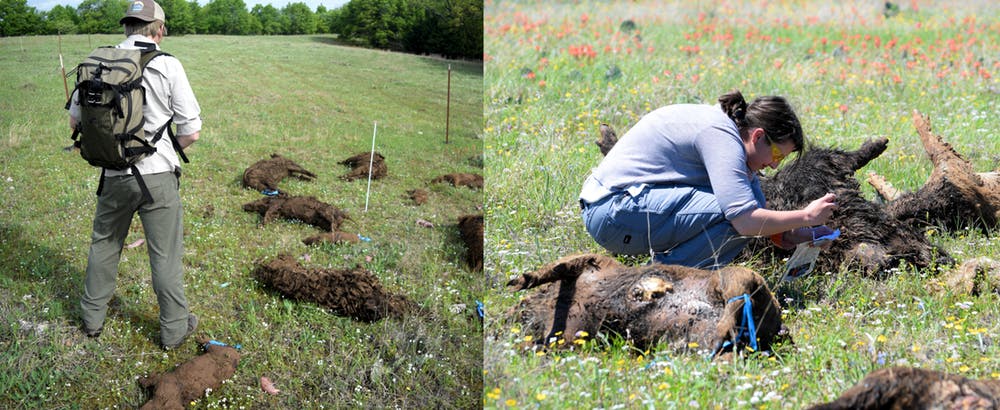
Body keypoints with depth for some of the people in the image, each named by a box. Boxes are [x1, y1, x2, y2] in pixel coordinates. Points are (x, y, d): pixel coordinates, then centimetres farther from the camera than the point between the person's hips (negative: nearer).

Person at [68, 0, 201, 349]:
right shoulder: (168, 66, -12)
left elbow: (76, 120, 6)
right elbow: (191, 131, -9)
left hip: (114, 176, 3)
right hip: (157, 175, -3)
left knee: (104, 244, 22)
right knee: (165, 254, 8)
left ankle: (92, 317, 36)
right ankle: (174, 328, 20)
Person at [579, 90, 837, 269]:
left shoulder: (726, 124, 11)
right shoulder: (721, 137, -19)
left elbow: (759, 207, 21)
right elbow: (747, 220, -28)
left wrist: (795, 234, 7)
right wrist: (807, 216, -14)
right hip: (614, 213, -10)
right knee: (737, 213, -22)